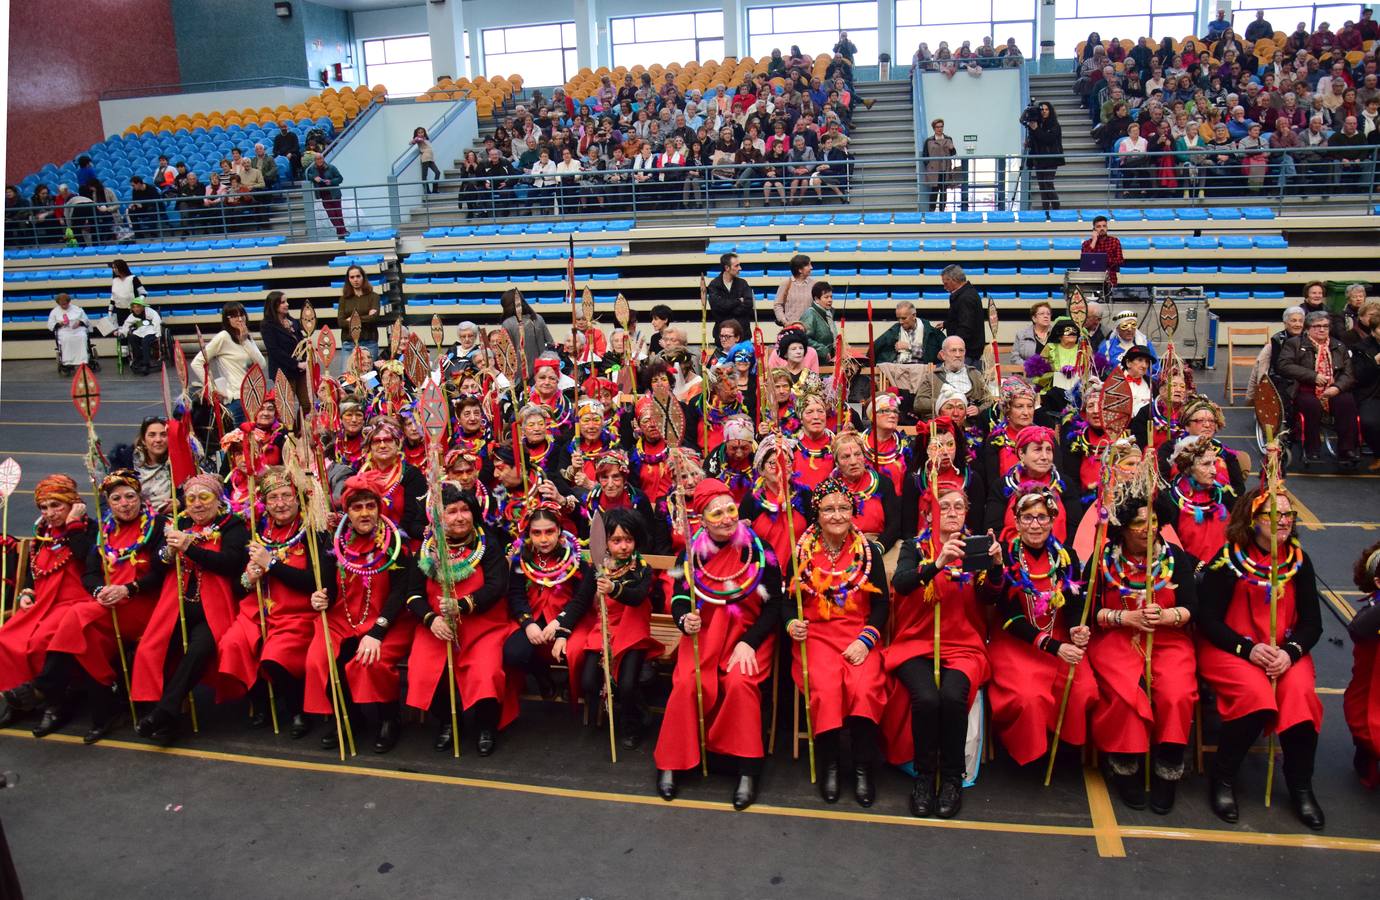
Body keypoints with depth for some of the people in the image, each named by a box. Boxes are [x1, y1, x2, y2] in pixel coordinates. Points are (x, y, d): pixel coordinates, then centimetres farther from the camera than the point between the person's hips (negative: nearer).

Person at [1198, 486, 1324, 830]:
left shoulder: (1299, 560, 4)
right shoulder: (1228, 560, -7)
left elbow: (1312, 623, 4)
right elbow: (1208, 619, -8)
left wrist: (1290, 652, -15)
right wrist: (1248, 649, -21)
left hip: (1286, 651, 4)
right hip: (1230, 648, -3)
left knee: (1300, 693, -27)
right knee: (1256, 694, -31)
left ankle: (1301, 786, -5)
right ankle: (1222, 781, -10)